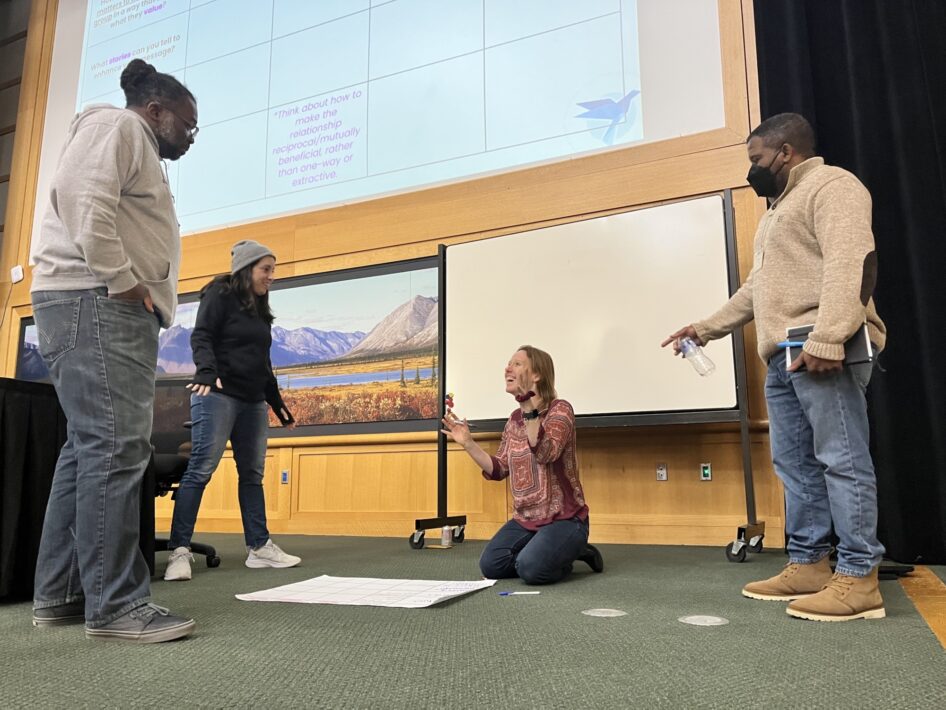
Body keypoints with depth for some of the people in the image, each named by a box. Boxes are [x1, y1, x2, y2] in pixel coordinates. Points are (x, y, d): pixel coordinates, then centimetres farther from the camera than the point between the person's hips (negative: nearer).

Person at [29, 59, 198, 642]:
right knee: (114, 447, -15)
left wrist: (136, 295, 12)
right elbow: (84, 201, -17)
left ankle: (60, 596, 12)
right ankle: (115, 605, -13)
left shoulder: (141, 153, 31)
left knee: (91, 448, 7)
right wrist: (123, 282, -16)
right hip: (94, 301, -10)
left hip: (117, 309, 10)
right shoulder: (118, 125, 2)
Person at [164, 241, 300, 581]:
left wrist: (278, 403, 24)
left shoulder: (260, 308, 21)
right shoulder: (220, 295, 1)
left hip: (253, 402, 8)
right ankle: (179, 550, -8)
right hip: (218, 394, -7)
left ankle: (259, 547, 10)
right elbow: (201, 337, -11)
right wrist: (207, 371, -30)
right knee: (201, 469, -10)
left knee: (252, 474, 6)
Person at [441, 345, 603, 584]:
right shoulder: (514, 419, 8)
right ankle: (550, 552, 15)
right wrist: (468, 443, -1)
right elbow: (498, 470, 8)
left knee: (530, 569, -26)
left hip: (564, 518, -6)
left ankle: (574, 551, 6)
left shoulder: (560, 409, -12)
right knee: (490, 566, -9)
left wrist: (530, 409, -35)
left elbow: (545, 454, -29)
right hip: (525, 518, 7)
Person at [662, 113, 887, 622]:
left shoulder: (830, 186, -1)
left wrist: (827, 338, -26)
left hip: (821, 352, -10)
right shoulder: (780, 208, 29)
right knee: (795, 463, 8)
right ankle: (808, 565, 14)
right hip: (784, 357, 10)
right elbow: (755, 289, 32)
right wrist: (705, 328, 31)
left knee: (841, 459, -8)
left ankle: (858, 579, -3)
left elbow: (851, 262, -17)